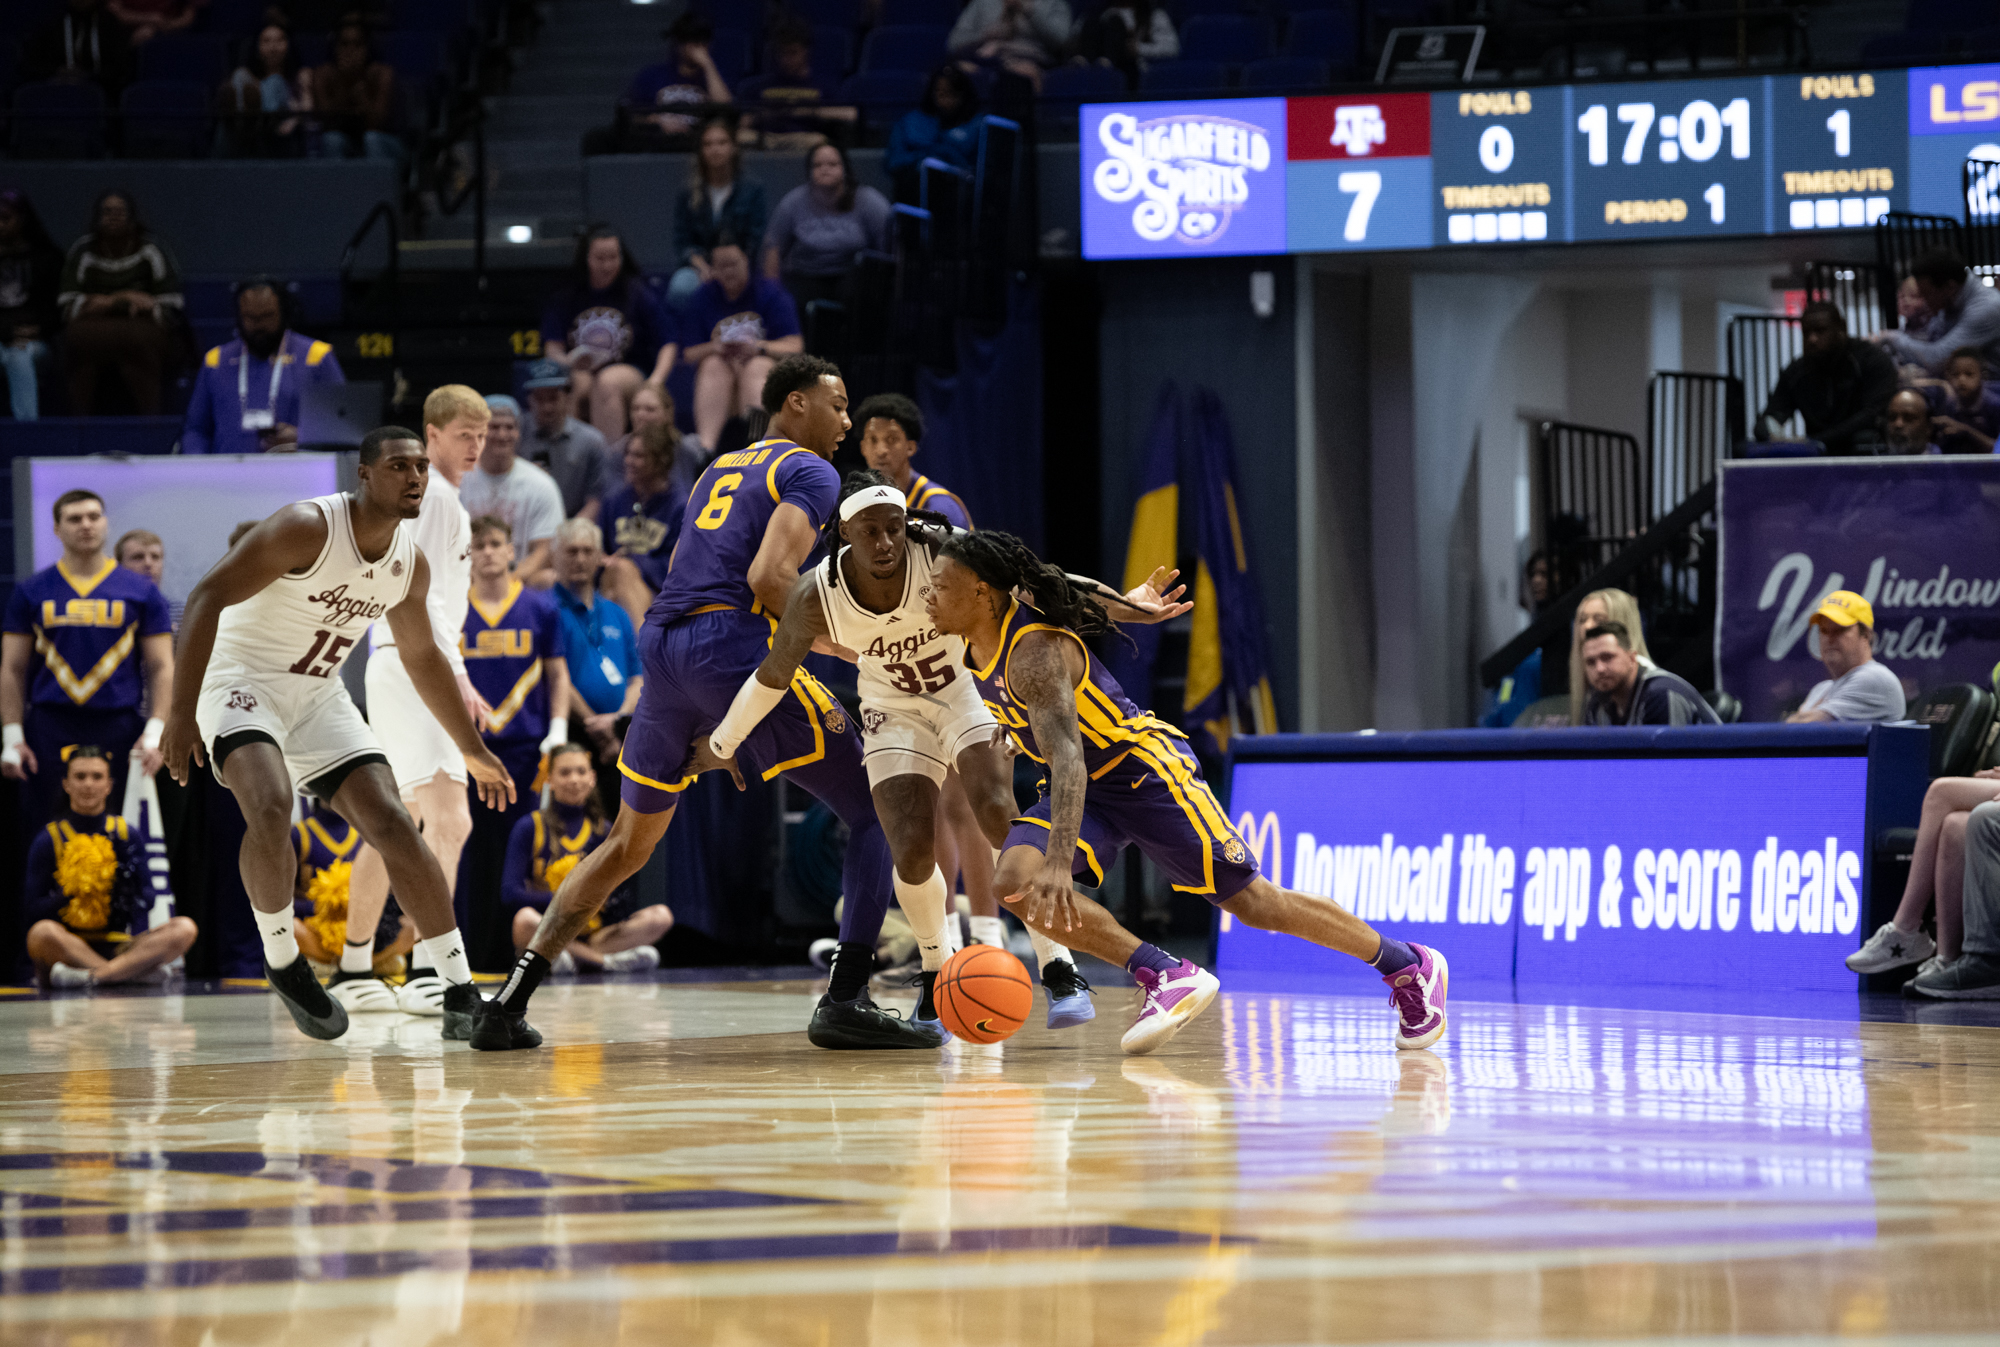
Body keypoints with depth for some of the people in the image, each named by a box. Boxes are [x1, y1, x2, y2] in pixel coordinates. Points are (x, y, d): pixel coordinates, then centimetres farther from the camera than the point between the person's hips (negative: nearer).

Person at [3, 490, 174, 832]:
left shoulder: (141, 592, 7)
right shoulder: (32, 592, 9)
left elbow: (161, 668, 6)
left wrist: (155, 733, -7)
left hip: (118, 726, -1)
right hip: (50, 724, 1)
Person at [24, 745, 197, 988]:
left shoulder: (126, 837, 12)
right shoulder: (49, 839, 5)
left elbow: (138, 903, 5)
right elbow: (31, 909, -2)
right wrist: (68, 894, -19)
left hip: (116, 946, 3)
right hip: (67, 948, -3)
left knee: (185, 929, -23)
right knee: (42, 932, -38)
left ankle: (90, 976, -37)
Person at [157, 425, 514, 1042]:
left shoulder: (411, 563, 1)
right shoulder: (308, 528, -21)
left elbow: (421, 656, 19)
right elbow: (206, 598, -23)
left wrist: (473, 750, 23)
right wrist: (182, 712, -29)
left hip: (319, 695, 6)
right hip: (242, 681, -6)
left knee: (394, 825, -6)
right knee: (271, 810, -32)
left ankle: (461, 998, -2)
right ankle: (282, 964, -11)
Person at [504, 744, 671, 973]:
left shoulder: (604, 832, 12)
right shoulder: (530, 828, 1)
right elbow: (510, 892, -9)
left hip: (594, 934, 4)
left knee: (661, 916, -18)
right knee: (526, 920, -38)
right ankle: (607, 960, -28)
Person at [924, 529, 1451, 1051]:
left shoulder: (1034, 653, -29)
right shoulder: (979, 645, -2)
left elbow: (1068, 755, -42)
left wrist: (1059, 862, -53)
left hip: (1145, 771, -9)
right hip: (1089, 788, 9)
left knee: (1253, 902, -3)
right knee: (1014, 883, -17)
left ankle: (1409, 967, 15)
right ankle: (1166, 976, -13)